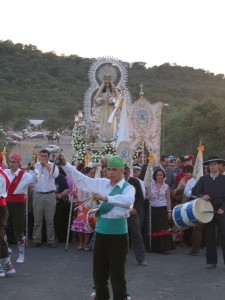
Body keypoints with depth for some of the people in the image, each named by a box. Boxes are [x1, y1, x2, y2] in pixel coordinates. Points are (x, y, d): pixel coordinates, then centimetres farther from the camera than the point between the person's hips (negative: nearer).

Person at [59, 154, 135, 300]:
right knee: (99, 272, 15)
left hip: (118, 236, -5)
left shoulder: (128, 188, -10)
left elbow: (128, 201, -31)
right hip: (101, 233, 5)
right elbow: (81, 178, 10)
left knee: (117, 274, 1)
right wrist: (65, 165, 2)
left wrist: (106, 198, -41)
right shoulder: (101, 183, 6)